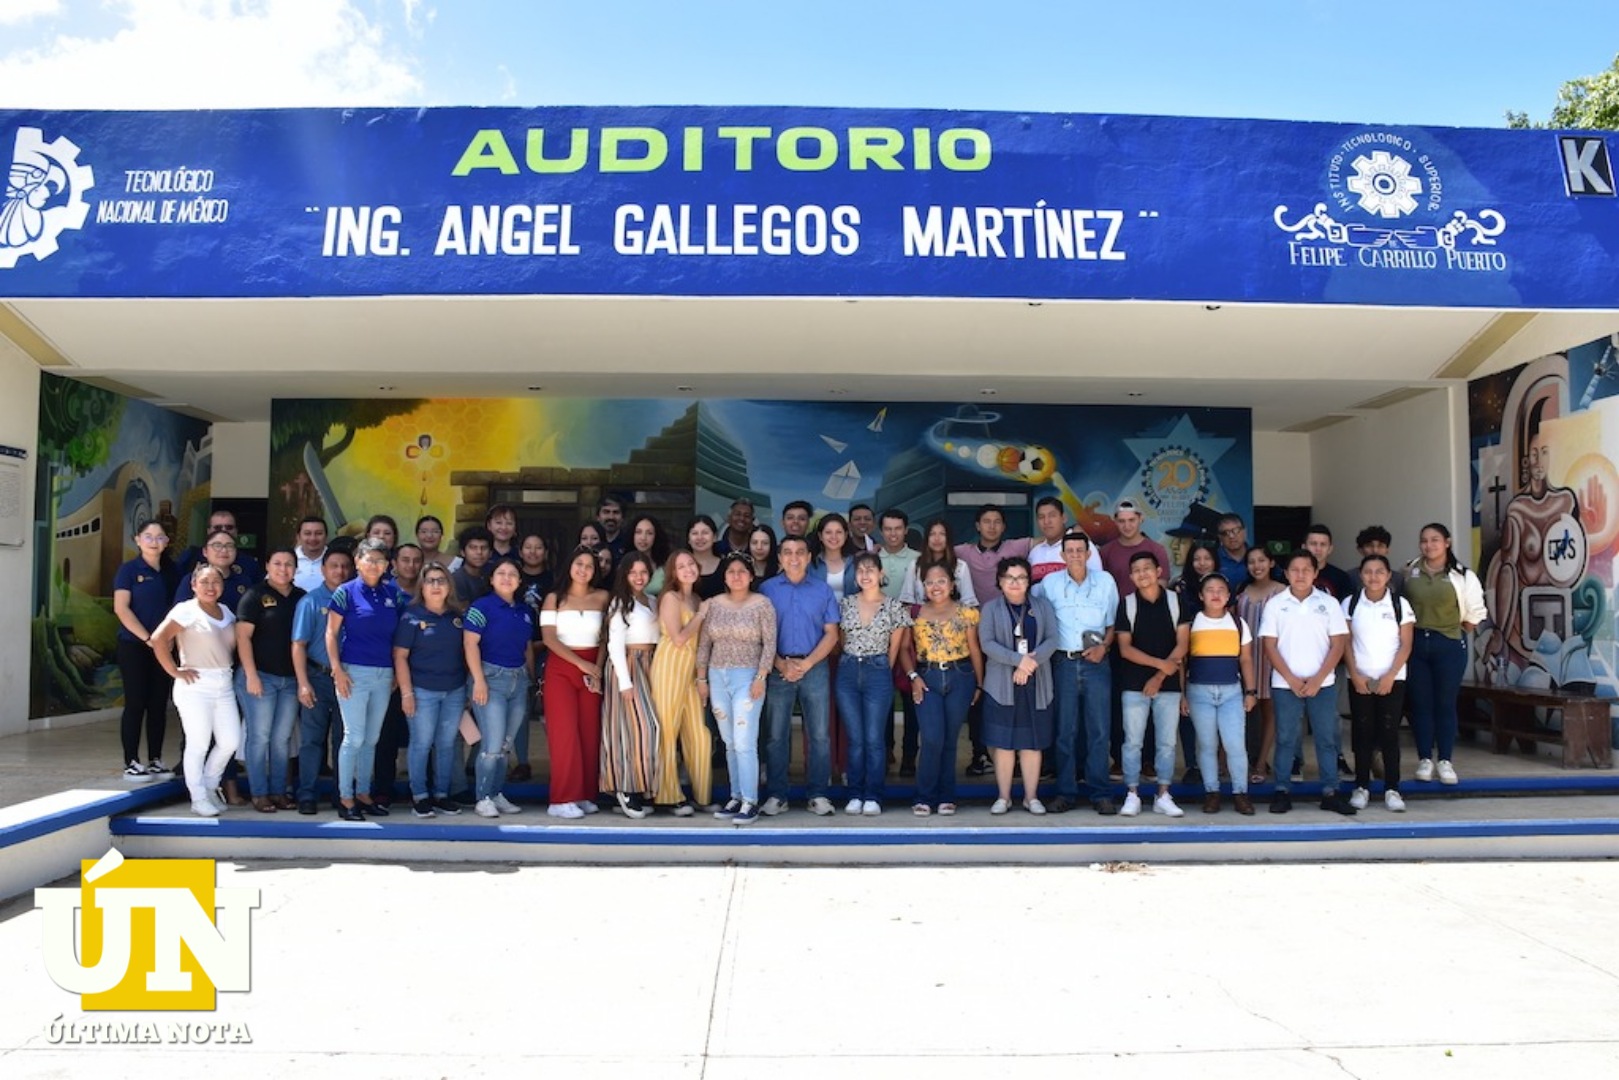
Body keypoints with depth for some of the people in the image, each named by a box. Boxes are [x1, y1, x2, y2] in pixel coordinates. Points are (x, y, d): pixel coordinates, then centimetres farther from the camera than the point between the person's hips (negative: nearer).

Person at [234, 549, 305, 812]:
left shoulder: (301, 597, 10)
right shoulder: (255, 595, -3)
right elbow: (243, 637, -8)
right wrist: (251, 675, -14)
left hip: (291, 679, 4)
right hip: (260, 676, -4)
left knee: (282, 738, 8)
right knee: (260, 736, 0)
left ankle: (279, 791, 15)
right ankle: (259, 794, 8)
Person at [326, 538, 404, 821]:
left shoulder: (392, 593, 8)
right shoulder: (346, 592, -4)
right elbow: (331, 632, -4)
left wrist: (398, 671, 9)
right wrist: (337, 670, -10)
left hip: (384, 674, 5)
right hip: (354, 671, -4)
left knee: (371, 739, 11)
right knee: (354, 737, -3)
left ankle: (364, 794, 21)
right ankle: (345, 798, 7)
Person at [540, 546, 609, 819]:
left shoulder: (602, 597, 6)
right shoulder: (554, 598, 2)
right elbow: (548, 638, -6)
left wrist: (597, 667, -10)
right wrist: (581, 664, -13)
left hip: (592, 669, 2)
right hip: (560, 669, -2)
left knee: (590, 733, 1)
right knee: (565, 732, -8)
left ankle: (585, 795, 9)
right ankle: (562, 800, -7)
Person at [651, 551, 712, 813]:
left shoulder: (697, 599, 16)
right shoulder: (670, 597, -6)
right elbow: (678, 638, -15)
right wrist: (701, 615, -7)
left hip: (693, 668, 7)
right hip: (671, 666, -7)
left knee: (699, 733, 5)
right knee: (667, 731, -2)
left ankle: (701, 794, 13)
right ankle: (669, 797, 3)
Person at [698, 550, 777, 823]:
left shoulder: (762, 604, -3)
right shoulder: (713, 604, 7)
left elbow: (770, 643, -6)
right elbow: (704, 644, 10)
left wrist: (760, 678, -12)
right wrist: (702, 679, 8)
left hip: (747, 677, -4)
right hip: (717, 677, 4)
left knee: (744, 743, -9)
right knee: (730, 743, 9)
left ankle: (750, 803, -4)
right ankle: (736, 797, 17)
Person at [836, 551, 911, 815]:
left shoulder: (894, 607, -1)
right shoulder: (845, 604, 6)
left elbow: (894, 647, 6)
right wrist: (852, 663, 10)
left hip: (878, 672, -2)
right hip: (848, 672, 2)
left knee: (873, 738, -2)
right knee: (855, 738, 6)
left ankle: (873, 797, 6)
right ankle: (855, 795, 13)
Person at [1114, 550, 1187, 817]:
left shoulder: (1176, 601, 3)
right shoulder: (1127, 604, 1)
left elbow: (1182, 644, -1)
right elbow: (1125, 649, -3)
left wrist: (1160, 676, -10)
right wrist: (1160, 663, -14)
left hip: (1168, 683, 1)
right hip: (1134, 684, -1)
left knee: (1167, 742, 5)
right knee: (1133, 740, 0)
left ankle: (1163, 796, 14)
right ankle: (1132, 795, 9)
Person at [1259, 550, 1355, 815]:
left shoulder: (1329, 603, 3)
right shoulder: (1275, 604, 1)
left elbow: (1338, 645, 0)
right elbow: (1269, 646, -1)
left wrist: (1317, 680, -9)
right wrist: (1292, 680, -9)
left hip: (1322, 684, 1)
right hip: (1285, 685, -1)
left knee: (1327, 738, 4)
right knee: (1285, 739, 3)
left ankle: (1330, 792, 11)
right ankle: (1282, 791, 9)